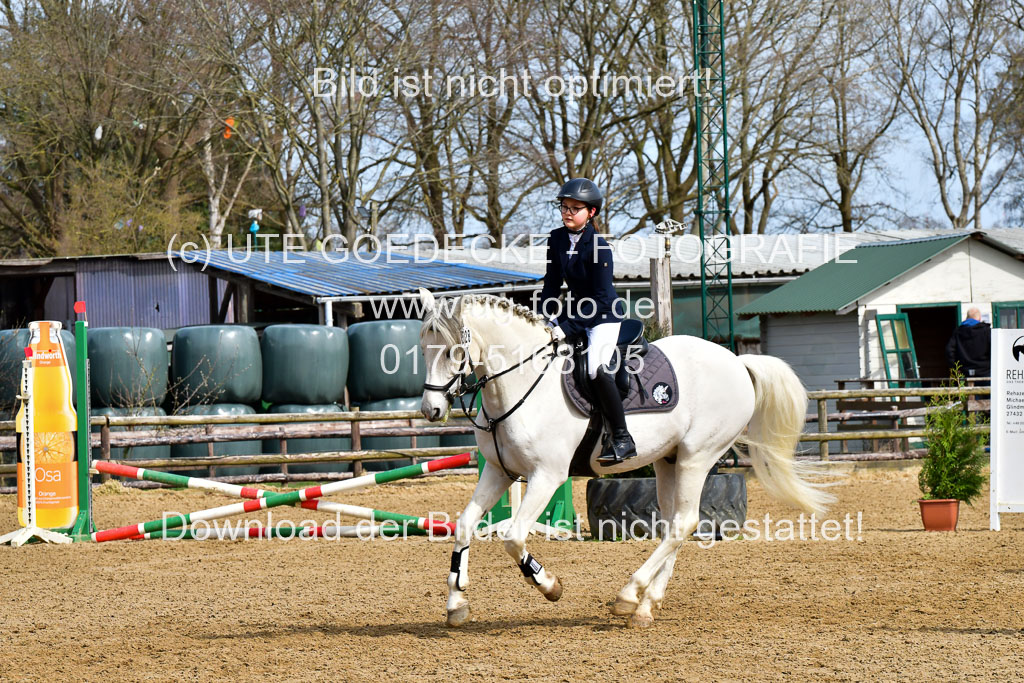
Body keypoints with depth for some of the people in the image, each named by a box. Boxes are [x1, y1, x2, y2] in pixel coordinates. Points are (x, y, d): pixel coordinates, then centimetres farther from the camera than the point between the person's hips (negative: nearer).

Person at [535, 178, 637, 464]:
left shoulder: (599, 247, -20)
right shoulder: (557, 239, 1)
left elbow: (600, 298, -22)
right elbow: (552, 283, 9)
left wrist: (566, 327, -27)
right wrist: (544, 320, -4)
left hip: (604, 314, -8)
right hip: (576, 309, 8)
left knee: (597, 368, -27)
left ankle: (622, 438, -19)